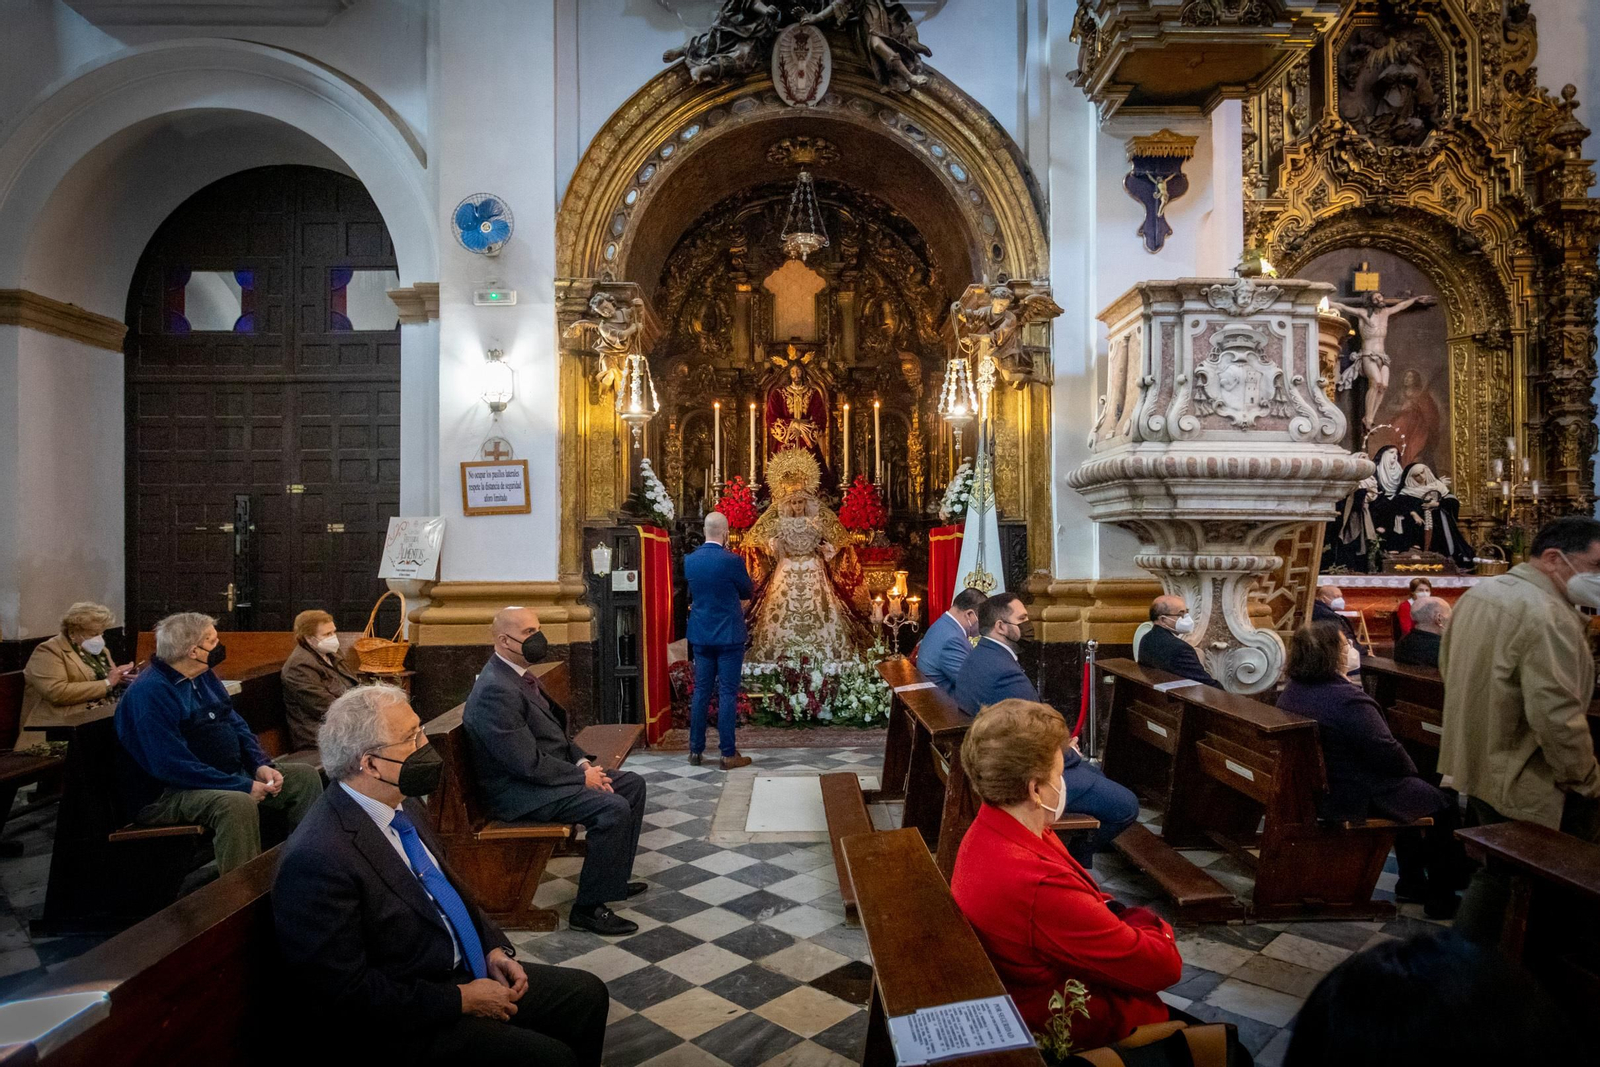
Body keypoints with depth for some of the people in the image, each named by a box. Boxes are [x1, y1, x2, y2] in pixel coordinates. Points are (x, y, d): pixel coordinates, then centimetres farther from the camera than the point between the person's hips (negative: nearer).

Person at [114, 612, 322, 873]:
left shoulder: (205, 677, 10)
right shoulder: (148, 692, -19)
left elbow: (236, 725, 16)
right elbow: (173, 766, -26)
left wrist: (261, 765, -3)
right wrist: (244, 787, -25)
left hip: (229, 776, 9)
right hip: (167, 794, -9)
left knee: (305, 776, 1)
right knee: (238, 804, -37)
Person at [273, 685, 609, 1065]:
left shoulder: (404, 806, 0)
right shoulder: (319, 858, -26)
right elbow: (345, 995, -23)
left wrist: (494, 948, 2)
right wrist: (461, 1000, -18)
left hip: (462, 973, 8)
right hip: (401, 1026, -8)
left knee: (586, 994, 6)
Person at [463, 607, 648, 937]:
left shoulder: (518, 675, 8)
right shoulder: (496, 690, -24)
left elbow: (553, 732, 16)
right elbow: (528, 763, -26)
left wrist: (584, 763, 0)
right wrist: (582, 778, -16)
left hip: (548, 770, 11)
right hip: (519, 791, -11)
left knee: (633, 784, 9)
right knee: (614, 808, -24)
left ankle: (615, 878, 21)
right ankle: (588, 907, -9)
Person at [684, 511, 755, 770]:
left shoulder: (689, 560, 0)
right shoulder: (732, 560, -15)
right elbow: (748, 591, -1)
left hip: (700, 635, 5)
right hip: (728, 636, -5)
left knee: (701, 691, 12)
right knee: (727, 693, 1)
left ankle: (696, 750, 18)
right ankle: (728, 754, 5)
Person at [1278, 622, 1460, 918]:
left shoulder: (1290, 693, -1)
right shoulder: (1348, 700, -29)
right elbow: (1388, 754, -20)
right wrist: (1412, 770, -1)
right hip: (1356, 800, -9)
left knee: (1408, 787, 29)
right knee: (1442, 804, 10)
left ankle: (1411, 881, 38)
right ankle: (1441, 898, 22)